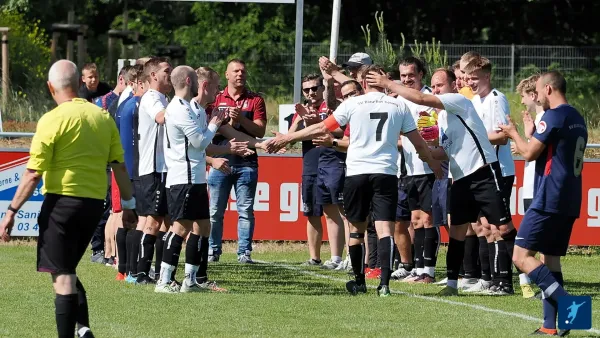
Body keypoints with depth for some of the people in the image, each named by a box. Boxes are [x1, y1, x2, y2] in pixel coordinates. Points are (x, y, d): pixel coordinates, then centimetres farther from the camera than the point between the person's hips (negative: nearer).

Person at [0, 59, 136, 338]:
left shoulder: (52, 120, -10)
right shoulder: (102, 117, 6)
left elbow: (33, 174, -12)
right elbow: (119, 166, 9)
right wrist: (128, 204, 18)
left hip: (62, 200, -6)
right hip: (95, 203, 6)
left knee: (62, 276, -1)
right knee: (68, 270, 20)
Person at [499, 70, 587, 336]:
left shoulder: (553, 116, -12)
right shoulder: (577, 119, 16)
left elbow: (529, 153, -11)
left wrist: (513, 134, 7)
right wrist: (528, 137, 26)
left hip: (549, 200, -9)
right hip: (570, 202, 9)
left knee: (521, 256, -8)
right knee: (551, 258, 11)